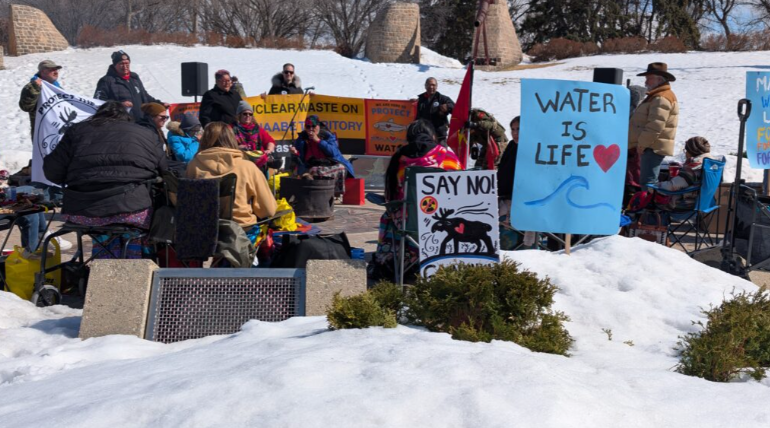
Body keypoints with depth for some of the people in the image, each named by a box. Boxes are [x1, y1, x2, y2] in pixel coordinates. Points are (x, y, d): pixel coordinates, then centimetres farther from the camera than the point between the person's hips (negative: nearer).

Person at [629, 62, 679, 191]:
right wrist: (642, 143, 20)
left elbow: (656, 125, -25)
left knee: (648, 181, -13)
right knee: (647, 180, 16)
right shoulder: (657, 96, 20)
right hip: (652, 146, 11)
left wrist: (642, 143, -19)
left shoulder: (661, 99, -17)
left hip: (653, 147, -11)